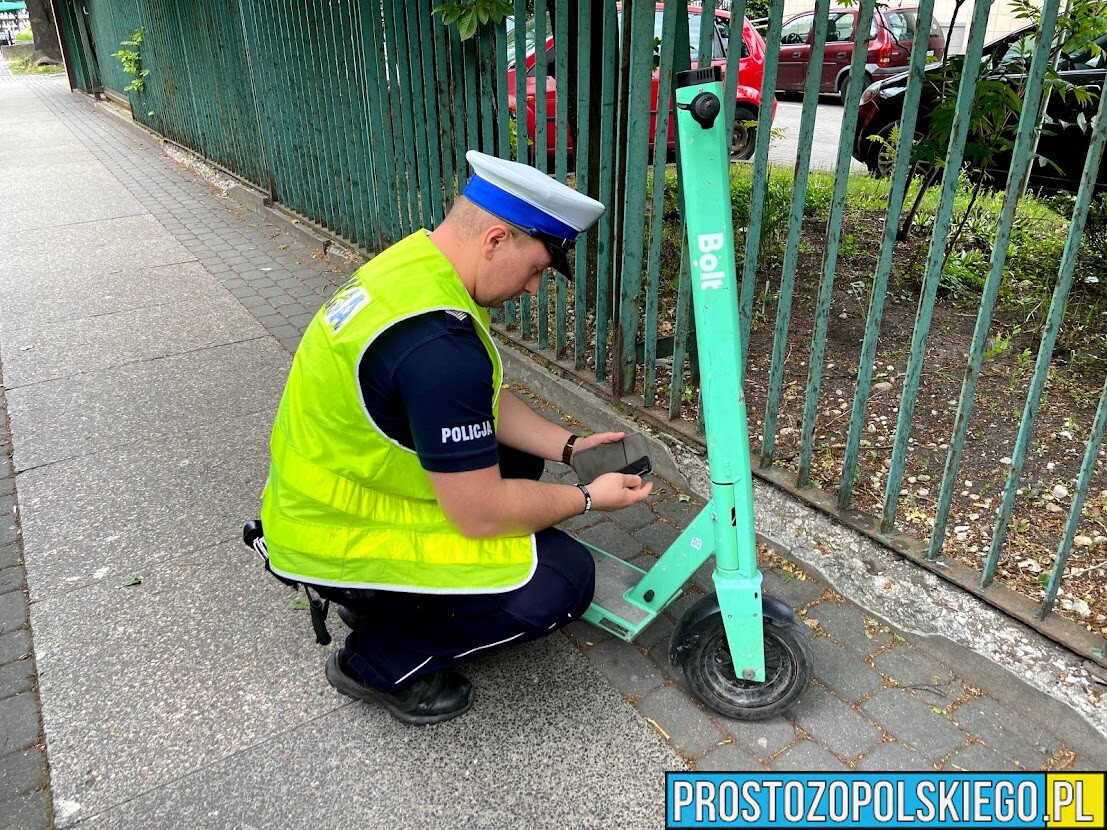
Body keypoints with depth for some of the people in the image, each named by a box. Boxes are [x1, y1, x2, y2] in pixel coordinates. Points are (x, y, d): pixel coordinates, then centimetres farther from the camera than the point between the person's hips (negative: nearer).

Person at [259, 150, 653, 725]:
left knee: (516, 450, 19)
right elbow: (481, 514, -24)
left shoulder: (418, 261, -2)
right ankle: (378, 661, 4)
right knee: (564, 579, -12)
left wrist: (569, 446, 1)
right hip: (338, 539, -9)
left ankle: (378, 594, 18)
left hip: (322, 495, 10)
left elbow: (486, 404, 9)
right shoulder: (438, 344, -33)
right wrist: (587, 498, -10)